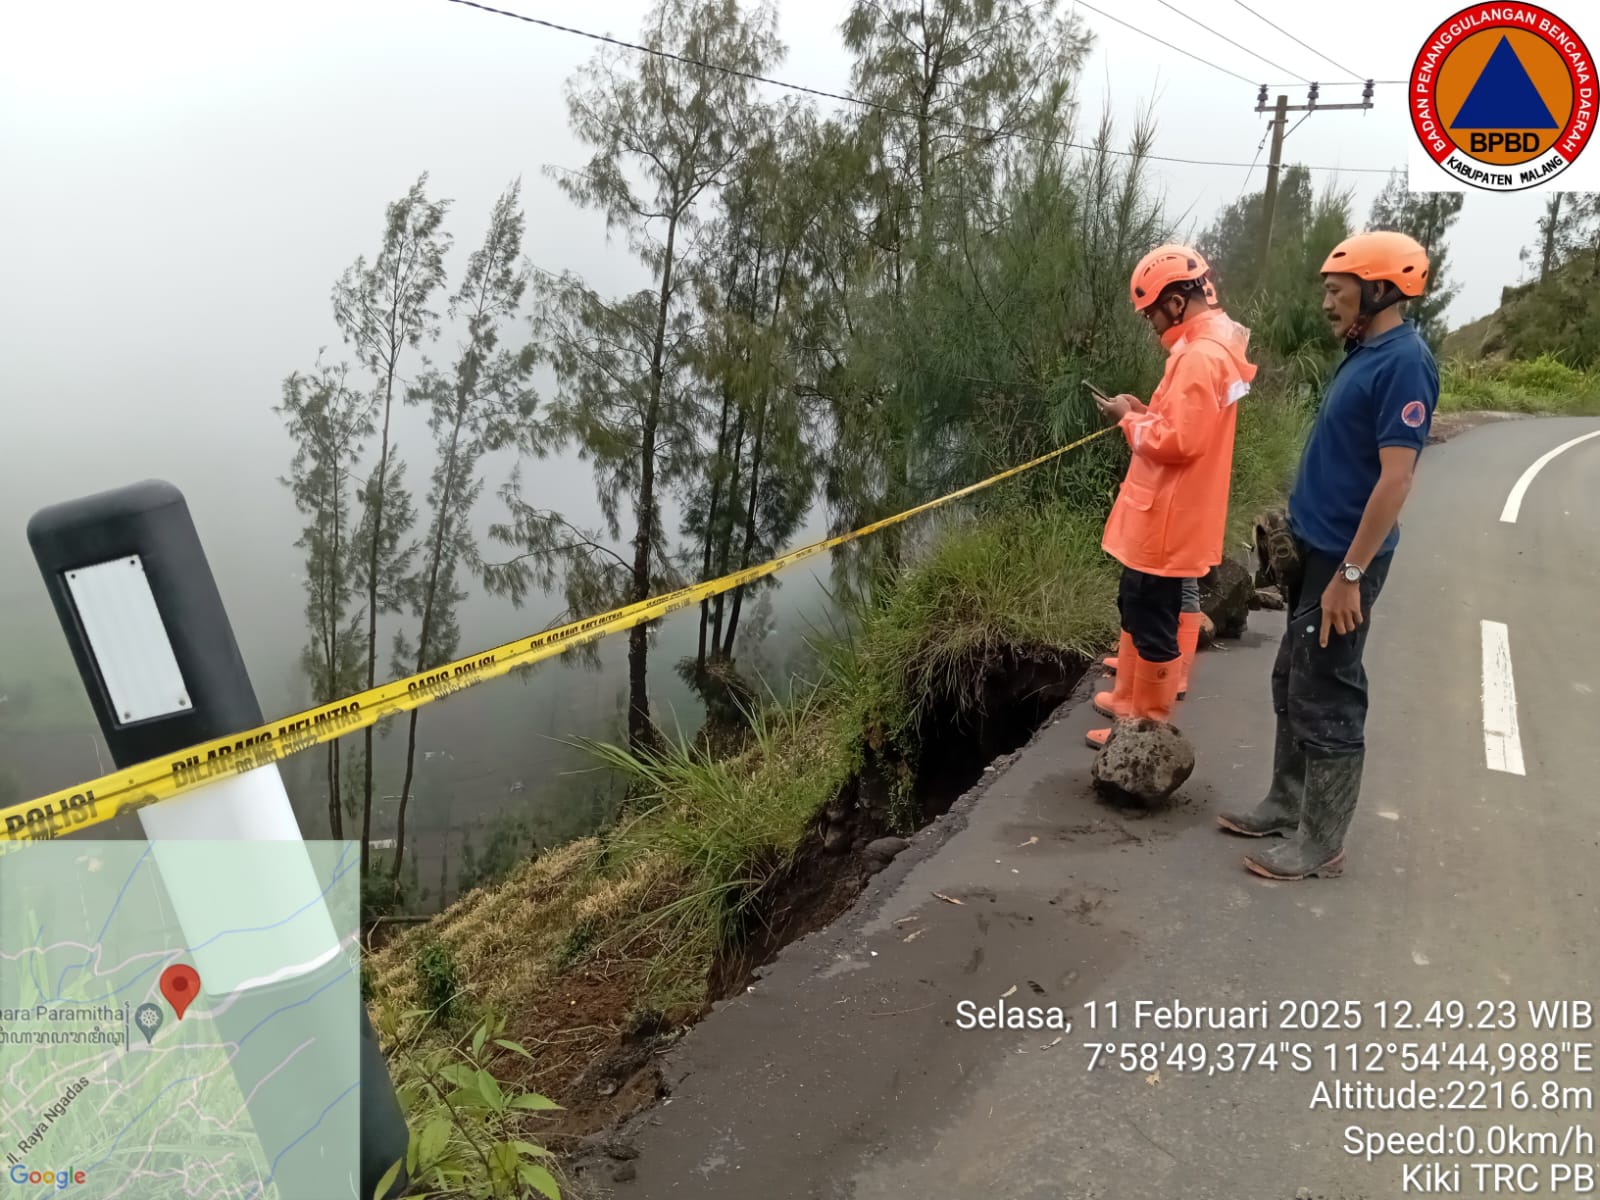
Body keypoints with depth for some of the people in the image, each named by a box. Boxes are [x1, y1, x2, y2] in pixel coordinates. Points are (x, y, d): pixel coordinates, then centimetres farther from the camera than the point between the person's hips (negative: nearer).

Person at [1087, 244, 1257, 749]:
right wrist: (1145, 411, 5)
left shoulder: (1200, 355, -22)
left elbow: (1178, 441, -26)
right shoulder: (1217, 343, 11)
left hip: (1165, 522, -10)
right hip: (1166, 516, 10)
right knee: (1137, 610, 22)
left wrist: (1130, 419, -12)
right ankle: (1130, 699, 36)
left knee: (1152, 624, 1)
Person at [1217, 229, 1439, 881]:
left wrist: (1349, 574, -24)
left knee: (1325, 699, -1)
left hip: (1343, 558, -10)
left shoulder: (1403, 363, -19)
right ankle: (1287, 805, 31)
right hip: (1318, 547, 10)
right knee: (1293, 684, 17)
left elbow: (1395, 479, -23)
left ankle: (1320, 842, 12)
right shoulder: (1365, 353, 10)